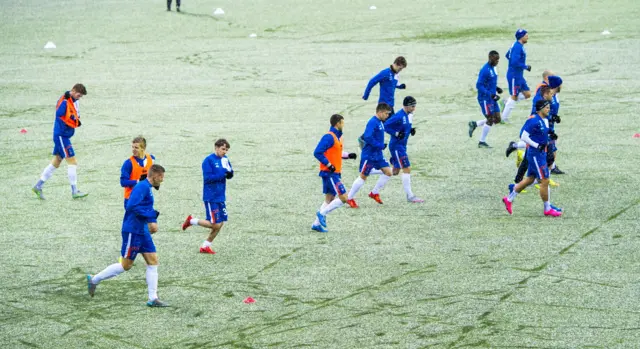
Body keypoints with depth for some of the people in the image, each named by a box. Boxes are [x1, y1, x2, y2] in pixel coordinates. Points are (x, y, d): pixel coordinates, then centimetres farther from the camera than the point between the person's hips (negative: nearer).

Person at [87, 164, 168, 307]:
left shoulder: (148, 188, 14)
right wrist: (151, 216, -23)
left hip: (142, 231, 10)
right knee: (126, 265, -1)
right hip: (133, 231, -10)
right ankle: (94, 280, 13)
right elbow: (132, 206, -27)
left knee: (153, 261, 4)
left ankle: (153, 299, 5)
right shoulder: (142, 186, -17)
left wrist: (152, 221, 6)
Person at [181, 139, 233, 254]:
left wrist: (229, 173, -11)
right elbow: (207, 178, -20)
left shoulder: (225, 159, 7)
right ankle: (191, 220, 12)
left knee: (220, 224, 8)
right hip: (211, 197, -8)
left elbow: (229, 175, 13)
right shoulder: (208, 160, -15)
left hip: (220, 197, 8)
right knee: (215, 224, -9)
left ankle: (205, 246, 21)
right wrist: (223, 174, -24)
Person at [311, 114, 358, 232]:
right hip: (330, 173, -10)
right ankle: (322, 213, -2)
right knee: (343, 198, -12)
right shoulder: (329, 137, -16)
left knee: (330, 198, 12)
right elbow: (317, 153, -21)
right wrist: (329, 165, -22)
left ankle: (317, 223, 16)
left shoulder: (337, 137, 14)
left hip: (335, 173, 10)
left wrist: (348, 155, 12)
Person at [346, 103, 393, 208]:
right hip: (369, 155, -9)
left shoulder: (380, 122, 9)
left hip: (378, 155, 9)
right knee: (363, 176, -2)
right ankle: (350, 198, 10)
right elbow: (368, 137, -29)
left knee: (388, 172, 4)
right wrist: (380, 145, -23)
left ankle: (374, 193, 18)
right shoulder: (372, 122, -19)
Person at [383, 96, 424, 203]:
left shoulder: (410, 115, 6)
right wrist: (396, 133, -24)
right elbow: (385, 126, -19)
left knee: (395, 172, 16)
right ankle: (410, 196, -4)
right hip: (396, 146, -10)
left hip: (402, 146, 10)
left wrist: (411, 130, 2)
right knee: (407, 169, -9)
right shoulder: (399, 116, -21)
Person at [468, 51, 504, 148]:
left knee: (497, 119, 7)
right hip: (485, 98, -9)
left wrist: (496, 88, 6)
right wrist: (490, 94, -26)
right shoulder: (485, 70, -19)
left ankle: (474, 124, 21)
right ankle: (482, 142, 10)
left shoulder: (493, 68, 10)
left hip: (492, 98, 9)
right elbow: (479, 85, -21)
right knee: (490, 119, -4)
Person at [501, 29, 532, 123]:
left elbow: (507, 56, 24)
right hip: (514, 75, -10)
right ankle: (504, 118, 7)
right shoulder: (518, 47, -19)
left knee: (527, 94, 9)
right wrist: (525, 66, -16)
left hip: (519, 75, 10)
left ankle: (506, 103, 15)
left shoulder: (517, 45, 11)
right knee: (514, 97, -1)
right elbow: (514, 62, -28)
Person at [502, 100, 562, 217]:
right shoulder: (534, 120, -19)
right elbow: (523, 136, -21)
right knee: (544, 181, -5)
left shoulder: (545, 120, 10)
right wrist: (537, 146, -21)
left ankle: (509, 199, 29)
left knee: (530, 179, 17)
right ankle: (547, 209, 7)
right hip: (535, 154, -10)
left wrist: (550, 137, 9)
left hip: (541, 153, 10)